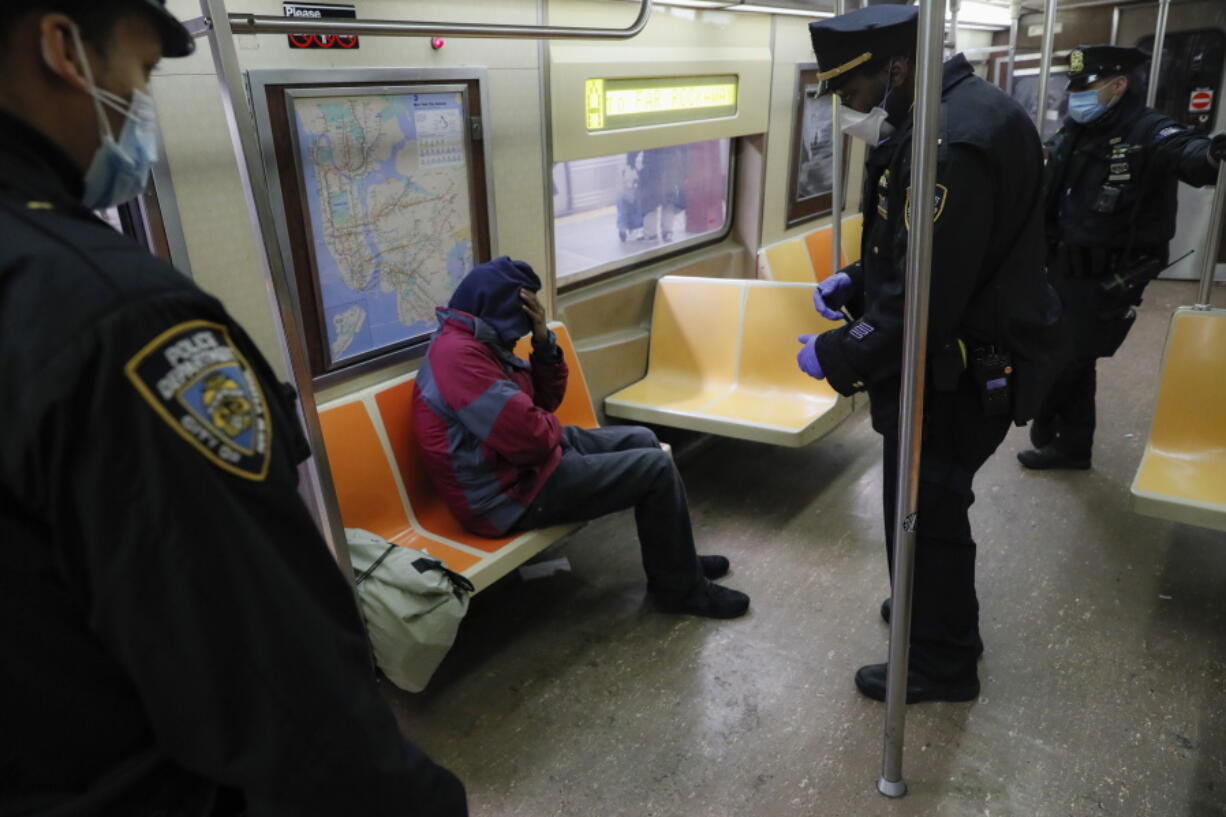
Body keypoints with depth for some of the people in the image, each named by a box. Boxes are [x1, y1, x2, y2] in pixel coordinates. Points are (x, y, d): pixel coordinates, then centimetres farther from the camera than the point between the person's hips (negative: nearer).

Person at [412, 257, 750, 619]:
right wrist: (555, 428, -6)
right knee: (656, 468, -11)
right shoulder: (459, 353, -24)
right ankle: (681, 587, 8)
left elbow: (546, 399, 13)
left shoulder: (481, 342, 9)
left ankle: (675, 559, 28)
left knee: (641, 440, 17)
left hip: (525, 461, 11)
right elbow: (530, 438, -30)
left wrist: (544, 341, -3)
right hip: (510, 492, -11)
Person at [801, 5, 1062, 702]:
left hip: (961, 372, -10)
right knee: (929, 502, 24)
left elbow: (925, 304, -29)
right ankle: (938, 612, 45)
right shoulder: (937, 118, 7)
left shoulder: (953, 145, -28)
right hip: (954, 358, 10)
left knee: (926, 511, 5)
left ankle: (942, 663, 26)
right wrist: (856, 282, 5)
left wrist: (836, 356, -19)